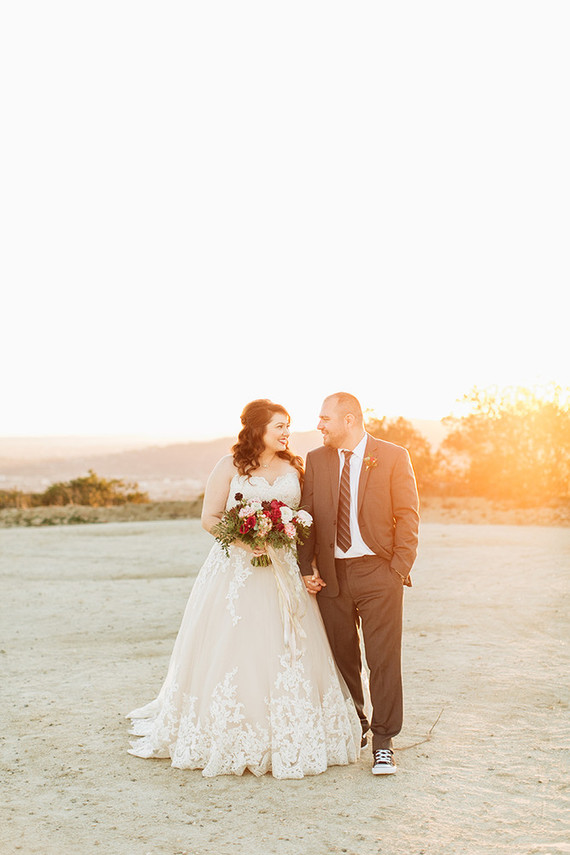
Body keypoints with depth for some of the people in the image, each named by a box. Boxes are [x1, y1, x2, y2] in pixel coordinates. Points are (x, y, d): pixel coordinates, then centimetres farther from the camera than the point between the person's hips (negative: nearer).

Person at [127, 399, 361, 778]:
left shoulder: (294, 467, 11)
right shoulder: (230, 466, 1)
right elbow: (210, 518, 1)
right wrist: (244, 538, -16)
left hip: (284, 571, 3)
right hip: (236, 571, -3)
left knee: (289, 653, 1)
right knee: (233, 652, -3)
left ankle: (288, 740, 12)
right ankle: (230, 741, 9)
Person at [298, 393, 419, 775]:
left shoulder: (393, 456, 1)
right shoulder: (316, 460, 10)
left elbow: (408, 516, -1)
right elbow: (306, 515, 11)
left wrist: (399, 569, -9)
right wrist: (306, 568, 2)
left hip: (378, 572, -3)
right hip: (331, 573, 3)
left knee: (384, 658, -3)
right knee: (342, 658, 11)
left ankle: (383, 743, 7)